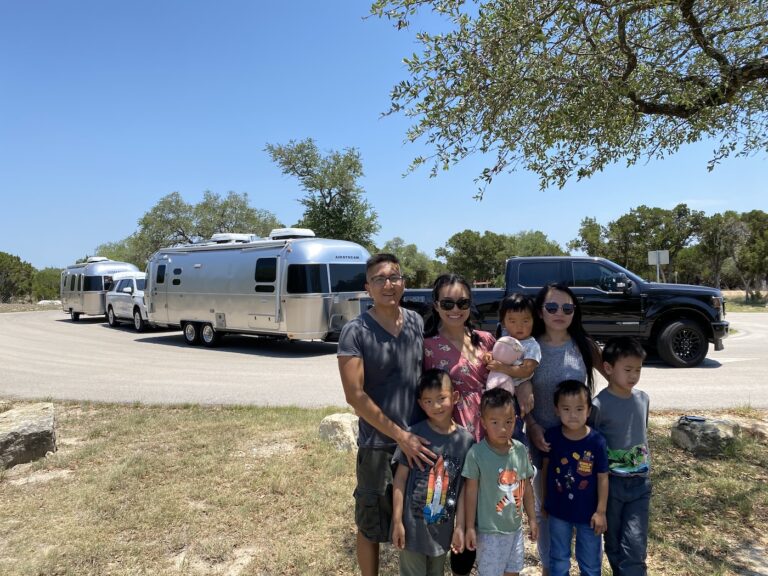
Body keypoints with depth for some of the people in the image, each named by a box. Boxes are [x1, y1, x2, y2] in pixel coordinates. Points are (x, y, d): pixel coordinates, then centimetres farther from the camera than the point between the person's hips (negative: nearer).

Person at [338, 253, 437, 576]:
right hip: (378, 445, -4)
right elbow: (355, 395, -16)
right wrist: (400, 436, -17)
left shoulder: (417, 323, 1)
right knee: (370, 526, 13)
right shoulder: (355, 332, -13)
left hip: (421, 439, 4)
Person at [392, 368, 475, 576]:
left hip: (443, 528, 3)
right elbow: (400, 478, -9)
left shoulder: (466, 440, -7)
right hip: (412, 525, -2)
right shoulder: (414, 434, -14)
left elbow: (464, 488, -1)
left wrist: (460, 526, 0)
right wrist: (397, 521, -9)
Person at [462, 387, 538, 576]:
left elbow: (526, 488, 6)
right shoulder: (476, 453, -20)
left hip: (515, 528, 5)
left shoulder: (521, 450, -5)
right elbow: (471, 492, -12)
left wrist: (532, 519, 12)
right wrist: (470, 527, -8)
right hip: (489, 531, -5)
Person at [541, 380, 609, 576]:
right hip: (558, 511, 1)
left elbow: (602, 477, -9)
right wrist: (544, 501, 7)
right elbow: (545, 467, 0)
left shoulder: (596, 441, -18)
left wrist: (601, 511, -8)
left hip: (588, 512, -1)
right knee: (559, 560, 20)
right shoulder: (552, 436, -13)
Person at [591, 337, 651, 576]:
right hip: (611, 482, -3)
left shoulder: (643, 399, 0)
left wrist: (646, 467, 17)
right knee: (614, 543, 12)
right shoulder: (600, 404, -16)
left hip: (640, 482, 3)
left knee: (635, 545, -2)